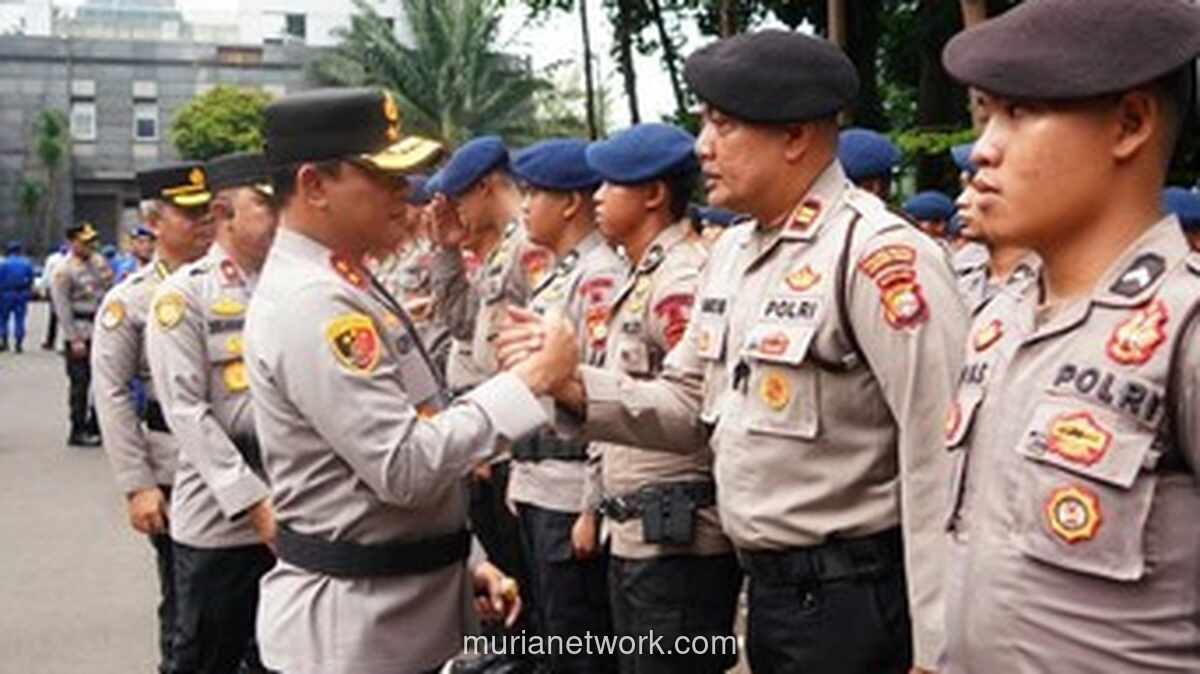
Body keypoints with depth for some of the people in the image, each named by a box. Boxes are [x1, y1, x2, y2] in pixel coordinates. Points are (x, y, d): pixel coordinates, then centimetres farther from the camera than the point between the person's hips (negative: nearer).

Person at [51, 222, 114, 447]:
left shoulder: (98, 261, 9)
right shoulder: (63, 270, -11)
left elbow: (111, 289, 18)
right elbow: (62, 308, -13)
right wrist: (75, 339, -16)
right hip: (80, 332, -7)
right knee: (80, 382, -2)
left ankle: (96, 426, 22)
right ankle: (78, 432, 7)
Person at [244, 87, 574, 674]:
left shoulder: (343, 287, 10)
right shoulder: (310, 303, -21)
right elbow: (405, 466, -25)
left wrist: (465, 560, 13)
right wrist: (530, 379, -21)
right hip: (354, 622, -9)